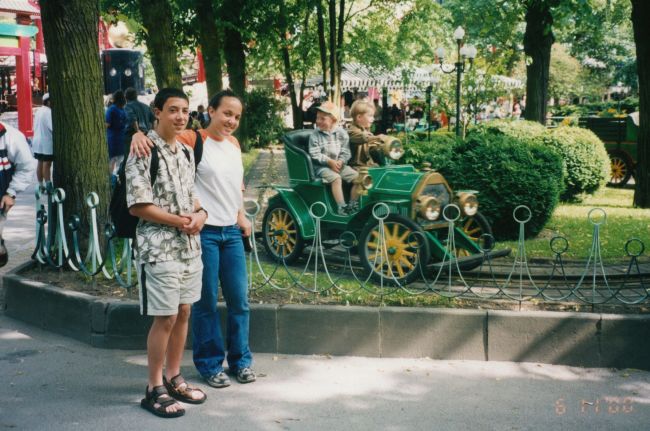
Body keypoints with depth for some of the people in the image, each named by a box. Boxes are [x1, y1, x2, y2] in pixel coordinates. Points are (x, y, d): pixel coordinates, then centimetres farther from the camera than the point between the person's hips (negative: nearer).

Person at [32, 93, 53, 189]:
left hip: (38, 141, 9)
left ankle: (41, 185, 18)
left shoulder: (39, 111, 11)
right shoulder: (48, 112, -17)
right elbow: (52, 127, -23)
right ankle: (48, 186, -7)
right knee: (47, 164, -7)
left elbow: (35, 127, 16)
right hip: (47, 142, -9)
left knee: (40, 163, 13)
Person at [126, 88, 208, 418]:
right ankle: (154, 389, 10)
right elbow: (138, 205, -17)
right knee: (165, 318, -3)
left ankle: (174, 379, 27)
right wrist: (180, 221, -17)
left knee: (183, 313, 13)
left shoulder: (185, 151, 11)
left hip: (190, 245, 8)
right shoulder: (143, 152, -13)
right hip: (160, 248, -7)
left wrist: (200, 214, -2)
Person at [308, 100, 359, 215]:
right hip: (322, 166, -4)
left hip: (339, 164, 4)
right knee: (336, 178, -33)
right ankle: (341, 207, -29)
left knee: (357, 176, -13)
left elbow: (345, 152, 4)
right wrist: (330, 161, -19)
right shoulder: (315, 135, -3)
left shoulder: (341, 133, 4)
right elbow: (315, 154, -9)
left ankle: (353, 205, -3)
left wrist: (340, 161, -16)